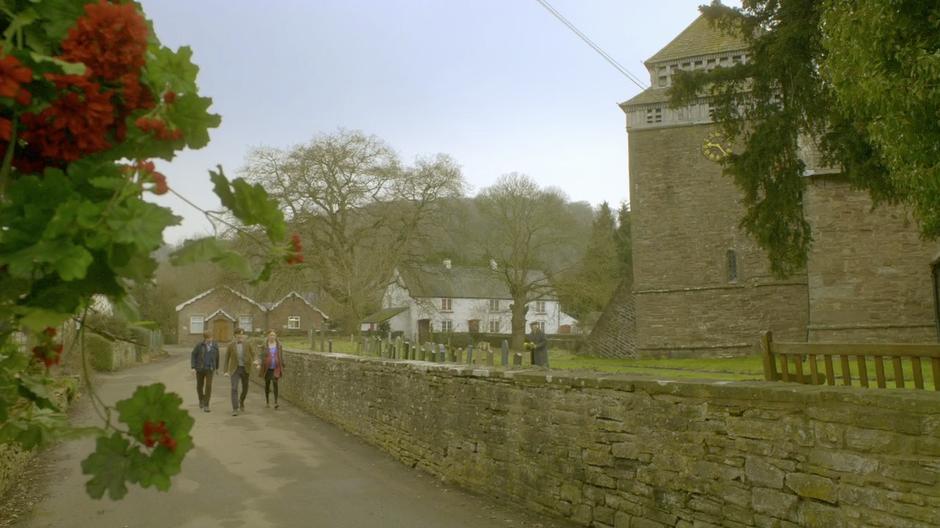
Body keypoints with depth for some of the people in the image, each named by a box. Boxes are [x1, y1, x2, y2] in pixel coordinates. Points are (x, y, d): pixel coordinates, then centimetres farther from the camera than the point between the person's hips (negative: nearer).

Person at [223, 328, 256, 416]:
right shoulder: (230, 345, -6)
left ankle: (241, 401, 44)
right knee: (234, 389, -15)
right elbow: (227, 358, 1)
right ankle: (235, 409, -13)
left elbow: (253, 354, 3)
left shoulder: (248, 344, -5)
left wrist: (253, 362, -20)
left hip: (245, 369, 2)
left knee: (245, 389, 13)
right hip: (235, 369, -2)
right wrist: (226, 371, -4)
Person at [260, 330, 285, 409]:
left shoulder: (279, 345, 1)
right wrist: (261, 366, -2)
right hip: (267, 368, 1)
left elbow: (281, 356, 7)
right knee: (267, 384, 11)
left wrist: (282, 366, 6)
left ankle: (275, 402, -15)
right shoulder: (265, 345, -2)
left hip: (276, 368, -1)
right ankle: (267, 402, 26)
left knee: (275, 383, -13)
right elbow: (262, 356, 1)